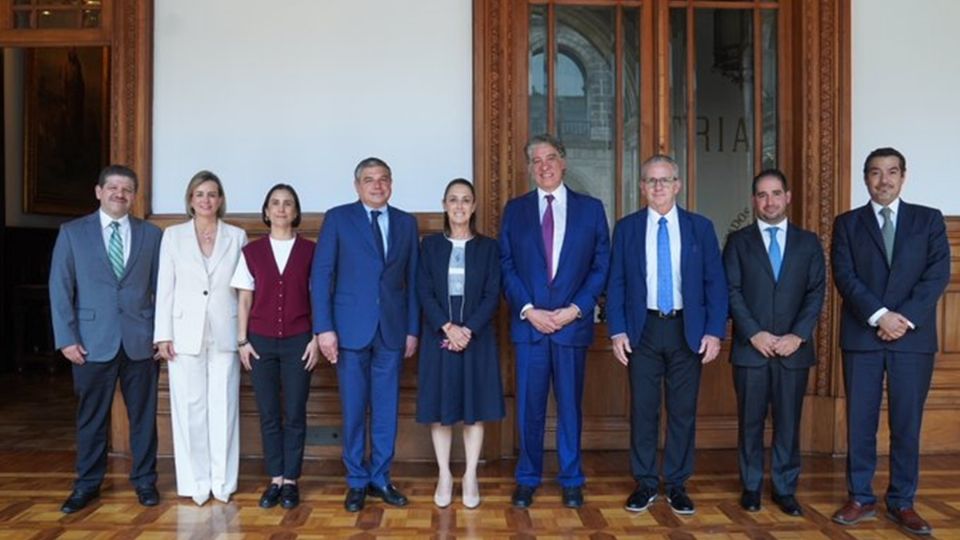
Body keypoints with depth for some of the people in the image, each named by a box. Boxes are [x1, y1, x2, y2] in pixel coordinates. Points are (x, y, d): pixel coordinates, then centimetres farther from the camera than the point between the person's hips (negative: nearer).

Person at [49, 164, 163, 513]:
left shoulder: (151, 234, 7)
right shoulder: (72, 233, 4)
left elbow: (161, 287, 6)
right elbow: (60, 288, 1)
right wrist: (66, 337, -6)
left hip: (140, 339, 1)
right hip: (92, 340, -1)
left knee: (143, 415, 8)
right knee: (91, 416, 9)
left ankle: (144, 480, 21)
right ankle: (87, 484, 22)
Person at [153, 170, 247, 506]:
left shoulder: (237, 237, 5)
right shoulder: (173, 235, 5)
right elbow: (165, 288, 3)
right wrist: (163, 335, -3)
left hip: (224, 334, 0)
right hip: (185, 333, 0)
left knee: (223, 407, 3)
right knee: (190, 408, 2)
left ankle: (222, 481, 12)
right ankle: (195, 481, 12)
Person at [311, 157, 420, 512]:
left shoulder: (406, 223, 10)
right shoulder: (338, 218, 1)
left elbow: (412, 279, 9)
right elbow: (321, 275, -2)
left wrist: (412, 329, 6)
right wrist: (324, 328, -9)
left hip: (392, 330, 2)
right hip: (351, 329, -2)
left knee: (386, 409, 7)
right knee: (353, 410, 5)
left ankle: (380, 478, 21)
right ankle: (357, 481, 18)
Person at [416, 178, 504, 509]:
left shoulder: (488, 246, 5)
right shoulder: (430, 244, 5)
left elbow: (492, 295, -1)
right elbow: (424, 293, -2)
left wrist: (468, 330, -13)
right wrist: (447, 327, -15)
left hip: (477, 336, 0)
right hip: (438, 336, 0)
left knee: (474, 408, 4)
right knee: (439, 408, 4)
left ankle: (470, 477, 14)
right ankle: (444, 476, 16)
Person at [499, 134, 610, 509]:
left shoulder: (591, 208, 5)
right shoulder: (515, 209, 7)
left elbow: (601, 265, 2)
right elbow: (506, 266, 3)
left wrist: (575, 309, -9)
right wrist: (529, 310, -9)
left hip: (573, 322, 0)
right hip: (528, 321, 1)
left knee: (570, 405, 8)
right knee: (529, 407, 6)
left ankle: (571, 481, 21)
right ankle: (527, 479, 19)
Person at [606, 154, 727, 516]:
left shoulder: (700, 227, 5)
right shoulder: (626, 228, 5)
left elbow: (715, 283, 3)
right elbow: (616, 283, 3)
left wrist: (714, 332, -5)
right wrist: (617, 331, -5)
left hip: (687, 330, 0)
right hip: (643, 329, 0)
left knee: (683, 411, 6)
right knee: (643, 410, 5)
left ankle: (677, 485, 18)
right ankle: (645, 483, 17)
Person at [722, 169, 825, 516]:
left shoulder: (808, 242, 9)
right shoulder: (739, 241, 6)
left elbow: (816, 292, 3)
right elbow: (732, 292, -2)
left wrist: (799, 335, -9)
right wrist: (754, 334, -12)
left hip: (794, 348, 1)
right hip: (750, 347, -1)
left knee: (788, 422, 6)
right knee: (750, 421, 6)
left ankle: (785, 489, 17)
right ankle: (751, 486, 17)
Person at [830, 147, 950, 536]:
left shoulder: (929, 219, 8)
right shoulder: (847, 223, 8)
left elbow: (938, 274, -2)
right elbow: (844, 276, -3)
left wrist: (905, 318, -13)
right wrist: (879, 315, -15)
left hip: (914, 337, 0)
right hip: (862, 336, 0)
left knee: (907, 423, 4)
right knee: (860, 421, 4)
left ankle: (902, 503, 16)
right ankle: (860, 499, 15)